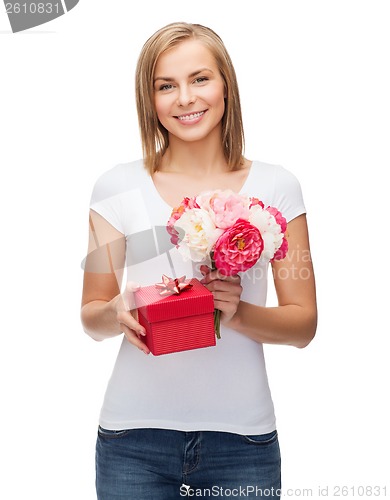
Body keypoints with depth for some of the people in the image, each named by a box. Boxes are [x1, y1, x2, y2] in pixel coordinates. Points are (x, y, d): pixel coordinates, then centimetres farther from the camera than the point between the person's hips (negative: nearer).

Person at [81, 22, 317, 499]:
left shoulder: (274, 187, 1)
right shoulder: (118, 187, 1)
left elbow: (303, 325, 2)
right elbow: (91, 317, 6)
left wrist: (240, 313, -16)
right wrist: (117, 313, -16)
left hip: (240, 437, 0)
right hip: (134, 437, 0)